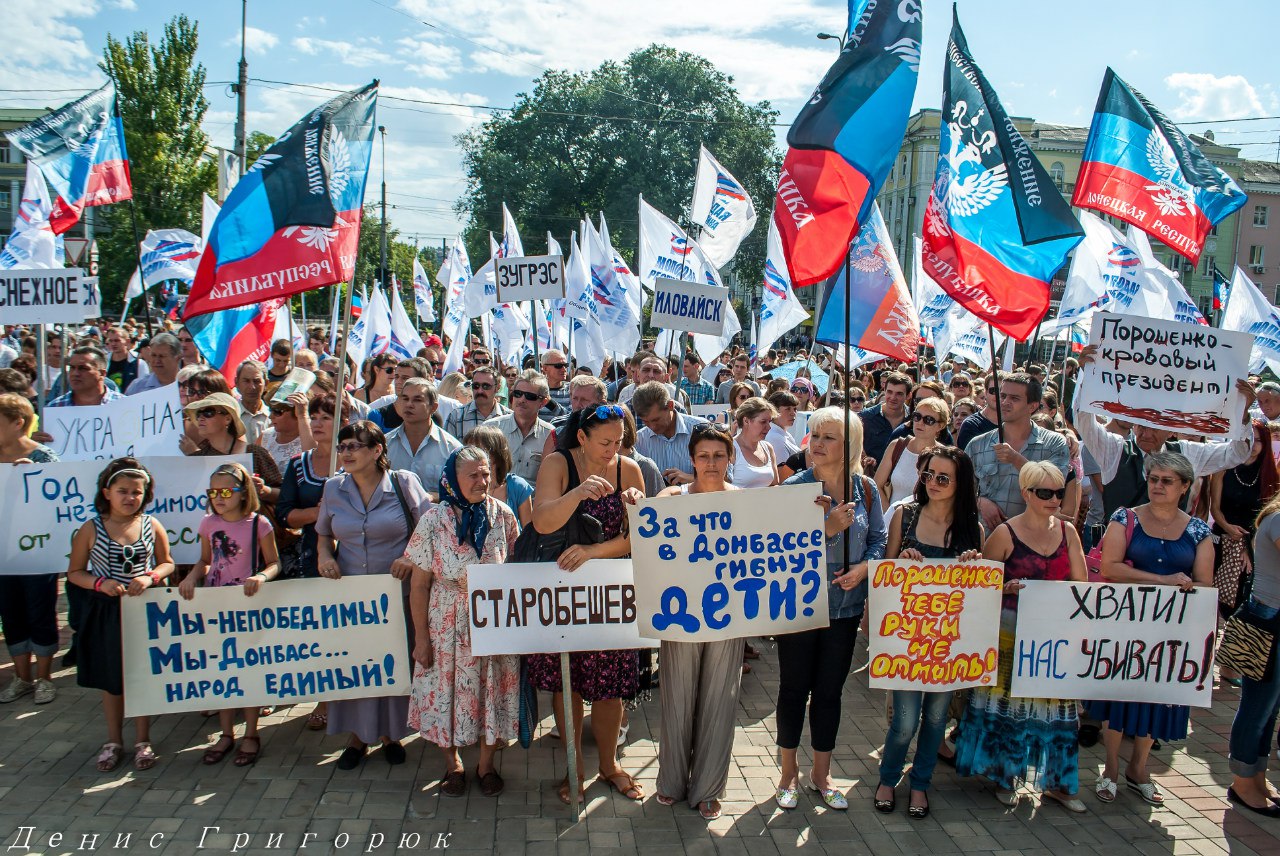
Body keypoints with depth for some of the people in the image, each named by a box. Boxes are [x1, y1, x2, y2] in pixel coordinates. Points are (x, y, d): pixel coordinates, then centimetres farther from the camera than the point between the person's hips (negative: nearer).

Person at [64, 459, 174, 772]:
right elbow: (74, 572, 1)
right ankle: (113, 742, 29)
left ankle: (143, 741, 23)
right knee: (111, 681, 12)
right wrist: (100, 583, -16)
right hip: (107, 614, 0)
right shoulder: (91, 530, -6)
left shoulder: (152, 526, -2)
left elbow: (167, 563, 8)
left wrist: (150, 577, -12)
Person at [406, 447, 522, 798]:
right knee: (448, 689, 8)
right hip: (449, 625, -1)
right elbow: (419, 585, -6)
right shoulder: (434, 521, -10)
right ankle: (452, 765, 30)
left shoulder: (502, 515, -6)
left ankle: (486, 764, 29)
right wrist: (421, 637, -6)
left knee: (494, 689, 8)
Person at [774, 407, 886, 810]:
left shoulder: (865, 489, 0)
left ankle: (821, 773, 29)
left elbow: (878, 539, 5)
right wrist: (829, 527, -26)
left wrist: (863, 567, -13)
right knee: (794, 689, 8)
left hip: (845, 606, 3)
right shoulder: (793, 487, -10)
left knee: (830, 691, 13)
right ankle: (790, 770, 27)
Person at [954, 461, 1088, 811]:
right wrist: (1008, 587, -21)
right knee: (1008, 703, 5)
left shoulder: (1067, 531, 6)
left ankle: (1057, 782, 23)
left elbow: (1081, 584, 8)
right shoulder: (1006, 533, -7)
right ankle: (1004, 776, 23)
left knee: (1055, 703, 8)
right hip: (1012, 633, -4)